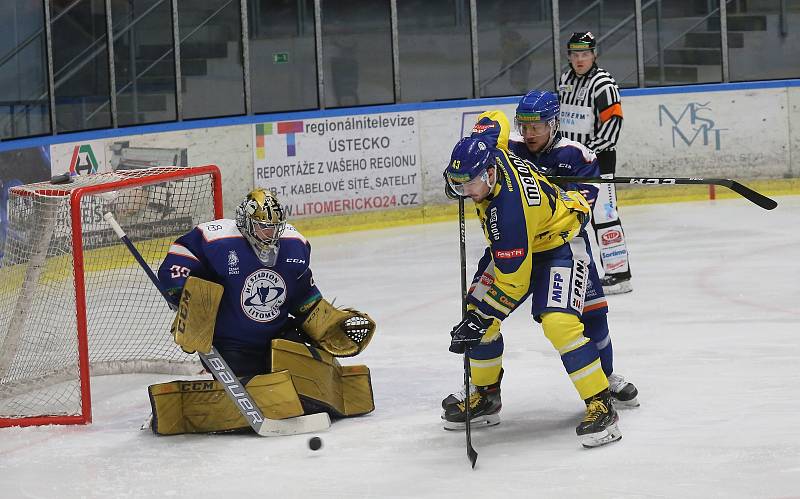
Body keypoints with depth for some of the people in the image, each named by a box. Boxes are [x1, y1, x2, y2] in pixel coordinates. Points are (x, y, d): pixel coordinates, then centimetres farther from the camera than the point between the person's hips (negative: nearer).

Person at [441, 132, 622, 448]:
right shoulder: (489, 155, -18)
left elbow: (514, 282, -33)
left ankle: (601, 406, -20)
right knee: (476, 311, 2)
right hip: (514, 244, 9)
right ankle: (484, 397, 18)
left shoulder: (508, 208, -39)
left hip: (559, 242, -9)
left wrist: (480, 319, -30)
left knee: (558, 322, -27)